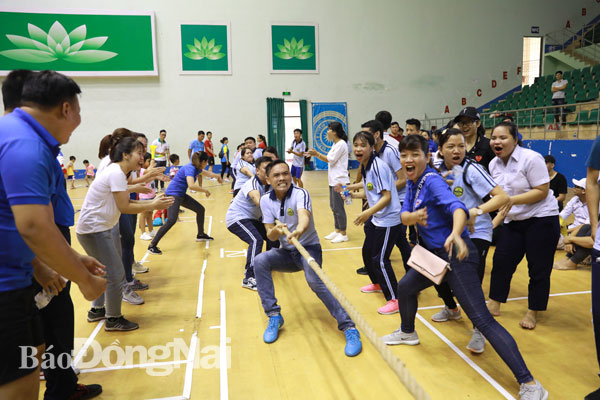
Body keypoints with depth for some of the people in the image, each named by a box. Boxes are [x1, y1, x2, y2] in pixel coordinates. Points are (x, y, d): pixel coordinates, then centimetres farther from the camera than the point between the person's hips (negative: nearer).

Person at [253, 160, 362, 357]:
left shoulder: (300, 193, -18)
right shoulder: (266, 200, -5)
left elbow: (304, 216, -40)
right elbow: (270, 235, -8)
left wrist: (299, 230, -63)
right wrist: (276, 231, -32)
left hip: (309, 247, -4)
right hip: (286, 251, 4)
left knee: (314, 280, -31)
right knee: (259, 261, -22)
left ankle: (348, 327, -21)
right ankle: (274, 316, -11)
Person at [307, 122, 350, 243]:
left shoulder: (341, 144, -13)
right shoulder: (335, 144, 16)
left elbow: (331, 160, -13)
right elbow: (329, 159, 16)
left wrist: (317, 154, -6)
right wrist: (316, 154, 9)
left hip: (340, 181, -10)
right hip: (333, 180, 10)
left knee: (338, 208, -5)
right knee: (333, 207, 14)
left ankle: (343, 234, 5)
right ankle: (337, 231, 24)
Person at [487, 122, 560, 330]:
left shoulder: (530, 159, -17)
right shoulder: (494, 164, 2)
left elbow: (542, 191, -19)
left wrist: (512, 200, -27)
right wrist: (497, 219, 2)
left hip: (541, 219, -6)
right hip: (514, 221, 6)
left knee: (539, 269, 2)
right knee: (501, 261, 5)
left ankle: (533, 312, 18)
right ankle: (494, 304, 19)